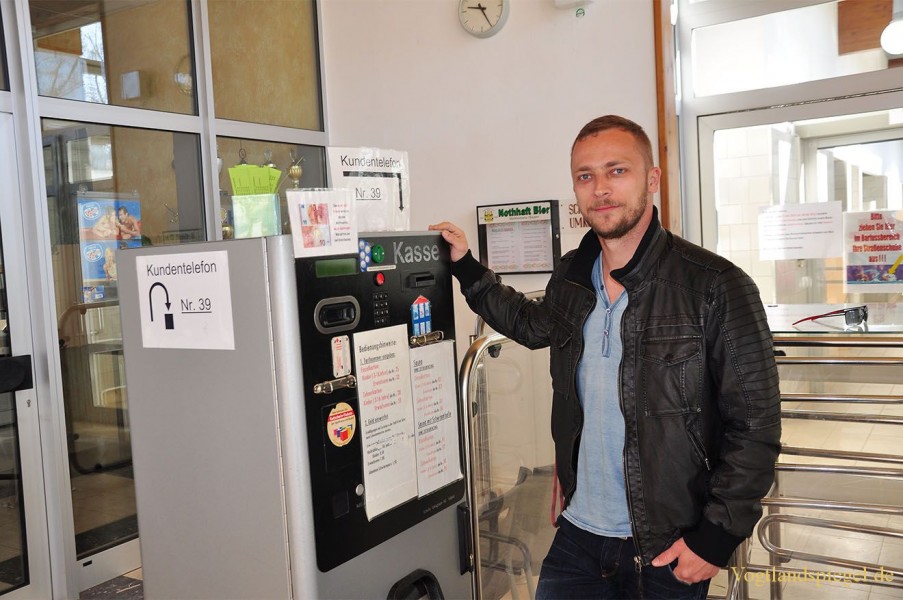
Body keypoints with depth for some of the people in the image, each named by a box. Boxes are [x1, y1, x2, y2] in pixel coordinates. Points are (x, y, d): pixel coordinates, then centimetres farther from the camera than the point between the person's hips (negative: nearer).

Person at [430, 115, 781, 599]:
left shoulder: (716, 287, -16)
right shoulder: (570, 278, 0)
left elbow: (755, 426, -13)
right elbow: (534, 325, 22)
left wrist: (717, 536, -14)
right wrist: (467, 269, 15)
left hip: (668, 551, -4)